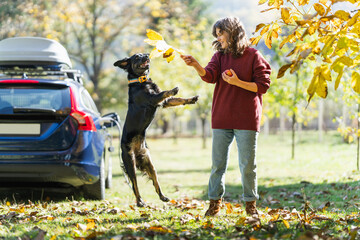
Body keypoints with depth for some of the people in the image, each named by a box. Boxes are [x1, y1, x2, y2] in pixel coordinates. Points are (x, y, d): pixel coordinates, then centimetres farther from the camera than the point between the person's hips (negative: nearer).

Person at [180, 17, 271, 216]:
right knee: (218, 163, 6)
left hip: (246, 120, -3)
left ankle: (250, 203, 15)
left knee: (247, 165, 2)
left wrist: (237, 82, -16)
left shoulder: (253, 56, -3)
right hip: (221, 118, 3)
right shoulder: (220, 55, 8)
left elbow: (263, 85, -5)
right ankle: (215, 203, 14)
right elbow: (209, 76, -9)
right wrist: (195, 65, -29)